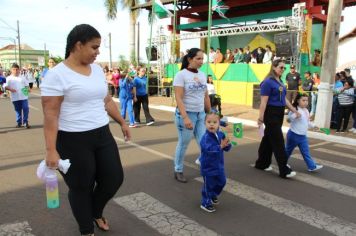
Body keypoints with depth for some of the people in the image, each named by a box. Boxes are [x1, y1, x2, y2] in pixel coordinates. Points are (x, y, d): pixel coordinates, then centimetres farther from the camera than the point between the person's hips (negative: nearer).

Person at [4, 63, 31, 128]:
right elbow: (5, 86, -1)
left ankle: (26, 122, 5)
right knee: (18, 110, 9)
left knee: (26, 109, -4)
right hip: (15, 98, 0)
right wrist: (10, 89, -20)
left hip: (24, 97, 0)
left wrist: (28, 89, -8)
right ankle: (19, 122, 18)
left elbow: (27, 85, 13)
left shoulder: (22, 78, 8)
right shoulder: (9, 78, 3)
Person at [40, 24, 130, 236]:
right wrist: (51, 150, -19)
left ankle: (96, 212, 42)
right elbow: (51, 115, -15)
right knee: (81, 188, 10)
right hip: (73, 141, -6)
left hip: (102, 135, 7)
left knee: (115, 178, 12)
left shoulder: (97, 69, 7)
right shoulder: (57, 74, -14)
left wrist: (122, 123, 19)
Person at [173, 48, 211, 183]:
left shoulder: (202, 75, 8)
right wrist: (185, 117, -24)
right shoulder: (181, 75, -10)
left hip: (201, 114, 5)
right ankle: (178, 171, 25)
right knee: (183, 144, 7)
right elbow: (178, 98, -16)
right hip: (186, 114, -5)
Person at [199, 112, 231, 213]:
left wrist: (227, 144, -20)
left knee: (222, 182, 21)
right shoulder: (206, 137, -23)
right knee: (209, 184, 3)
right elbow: (209, 149, -35)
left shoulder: (221, 134, -2)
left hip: (219, 165, 7)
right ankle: (205, 203, 21)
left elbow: (227, 148, 2)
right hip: (208, 166, -7)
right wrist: (220, 146, -41)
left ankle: (213, 195, 45)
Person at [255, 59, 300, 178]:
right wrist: (261, 117, -22)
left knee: (269, 138, 15)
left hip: (279, 113, 9)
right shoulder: (268, 82, -13)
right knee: (278, 141, -6)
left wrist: (295, 111, 20)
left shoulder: (280, 82, 13)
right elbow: (264, 101, -18)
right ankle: (284, 170, 0)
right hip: (271, 113, -9)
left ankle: (261, 163, 27)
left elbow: (284, 99, 19)